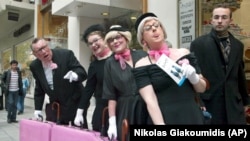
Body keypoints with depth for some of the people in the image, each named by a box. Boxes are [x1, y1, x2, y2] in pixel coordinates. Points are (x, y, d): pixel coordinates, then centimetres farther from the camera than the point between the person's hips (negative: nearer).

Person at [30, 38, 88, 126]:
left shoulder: (66, 54, -16)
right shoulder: (35, 66, -3)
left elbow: (82, 73, -17)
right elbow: (39, 88, 10)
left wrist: (75, 75, -40)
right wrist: (38, 108, 7)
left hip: (75, 103, -3)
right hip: (54, 106, 4)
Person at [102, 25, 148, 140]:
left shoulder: (142, 55, 2)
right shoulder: (110, 63, 3)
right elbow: (111, 95, 2)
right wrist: (112, 122, -3)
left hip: (148, 108, 0)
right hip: (125, 112, 0)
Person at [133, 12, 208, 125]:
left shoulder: (183, 53, 3)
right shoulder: (142, 65, -4)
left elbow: (202, 88, 10)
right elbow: (150, 100, -13)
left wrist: (193, 77, -10)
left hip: (192, 117, 3)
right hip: (163, 119, -3)